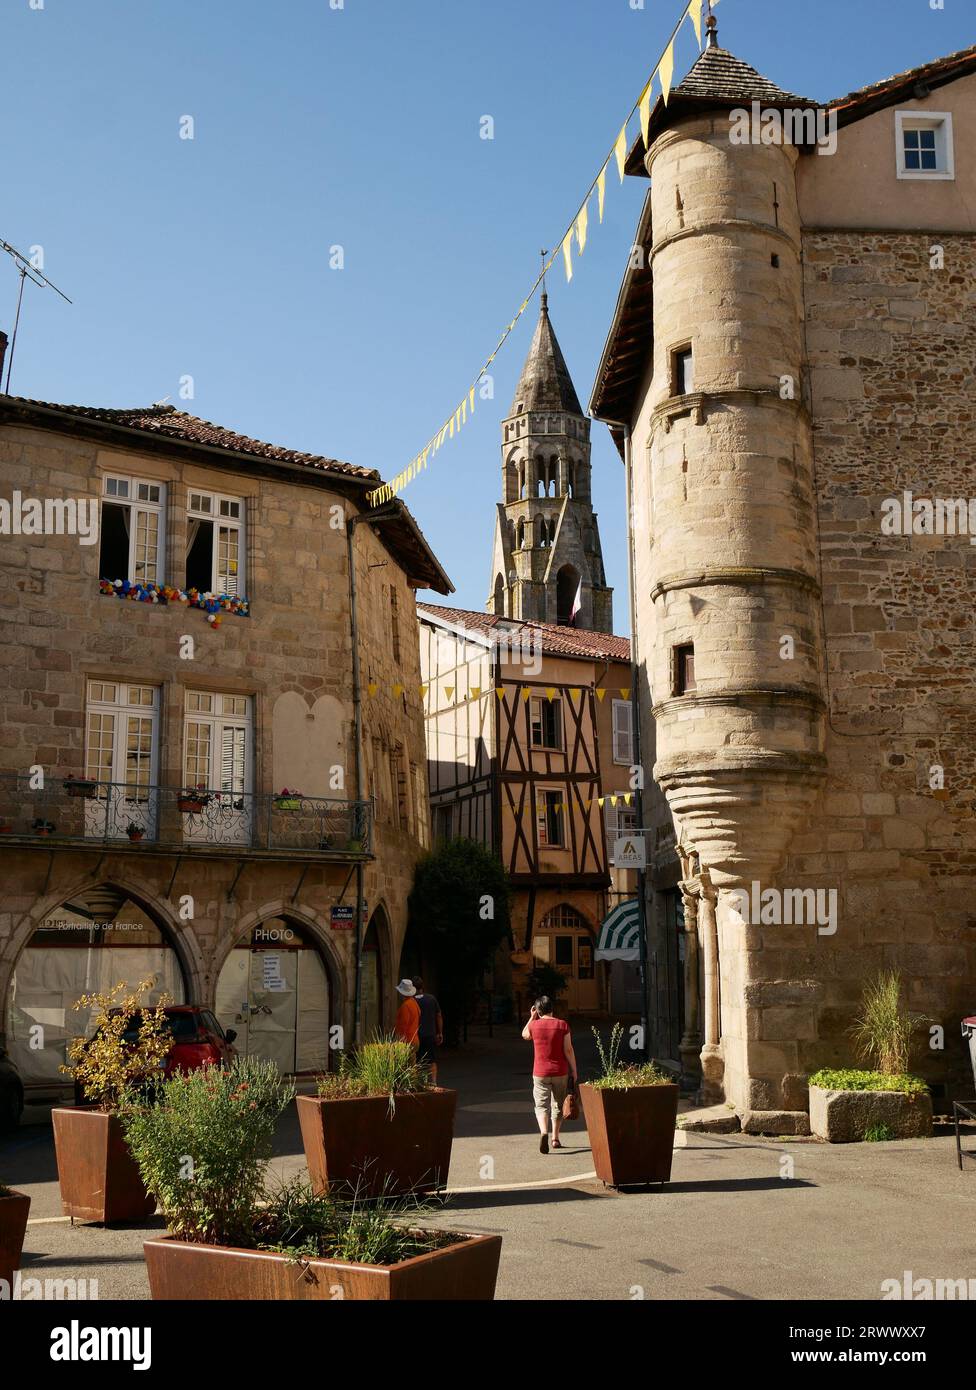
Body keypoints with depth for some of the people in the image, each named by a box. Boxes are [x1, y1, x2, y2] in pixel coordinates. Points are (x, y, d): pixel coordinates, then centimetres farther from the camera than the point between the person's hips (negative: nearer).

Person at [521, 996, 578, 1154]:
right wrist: (574, 1071, 1)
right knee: (558, 1105, 17)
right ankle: (555, 1138, 23)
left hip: (540, 1073, -1)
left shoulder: (534, 1025, -4)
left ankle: (544, 1133, -25)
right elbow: (568, 1050, -7)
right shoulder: (562, 1025, -5)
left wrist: (532, 1017, 19)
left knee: (541, 1106, 0)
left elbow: (524, 1035, 20)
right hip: (561, 1072, 1)